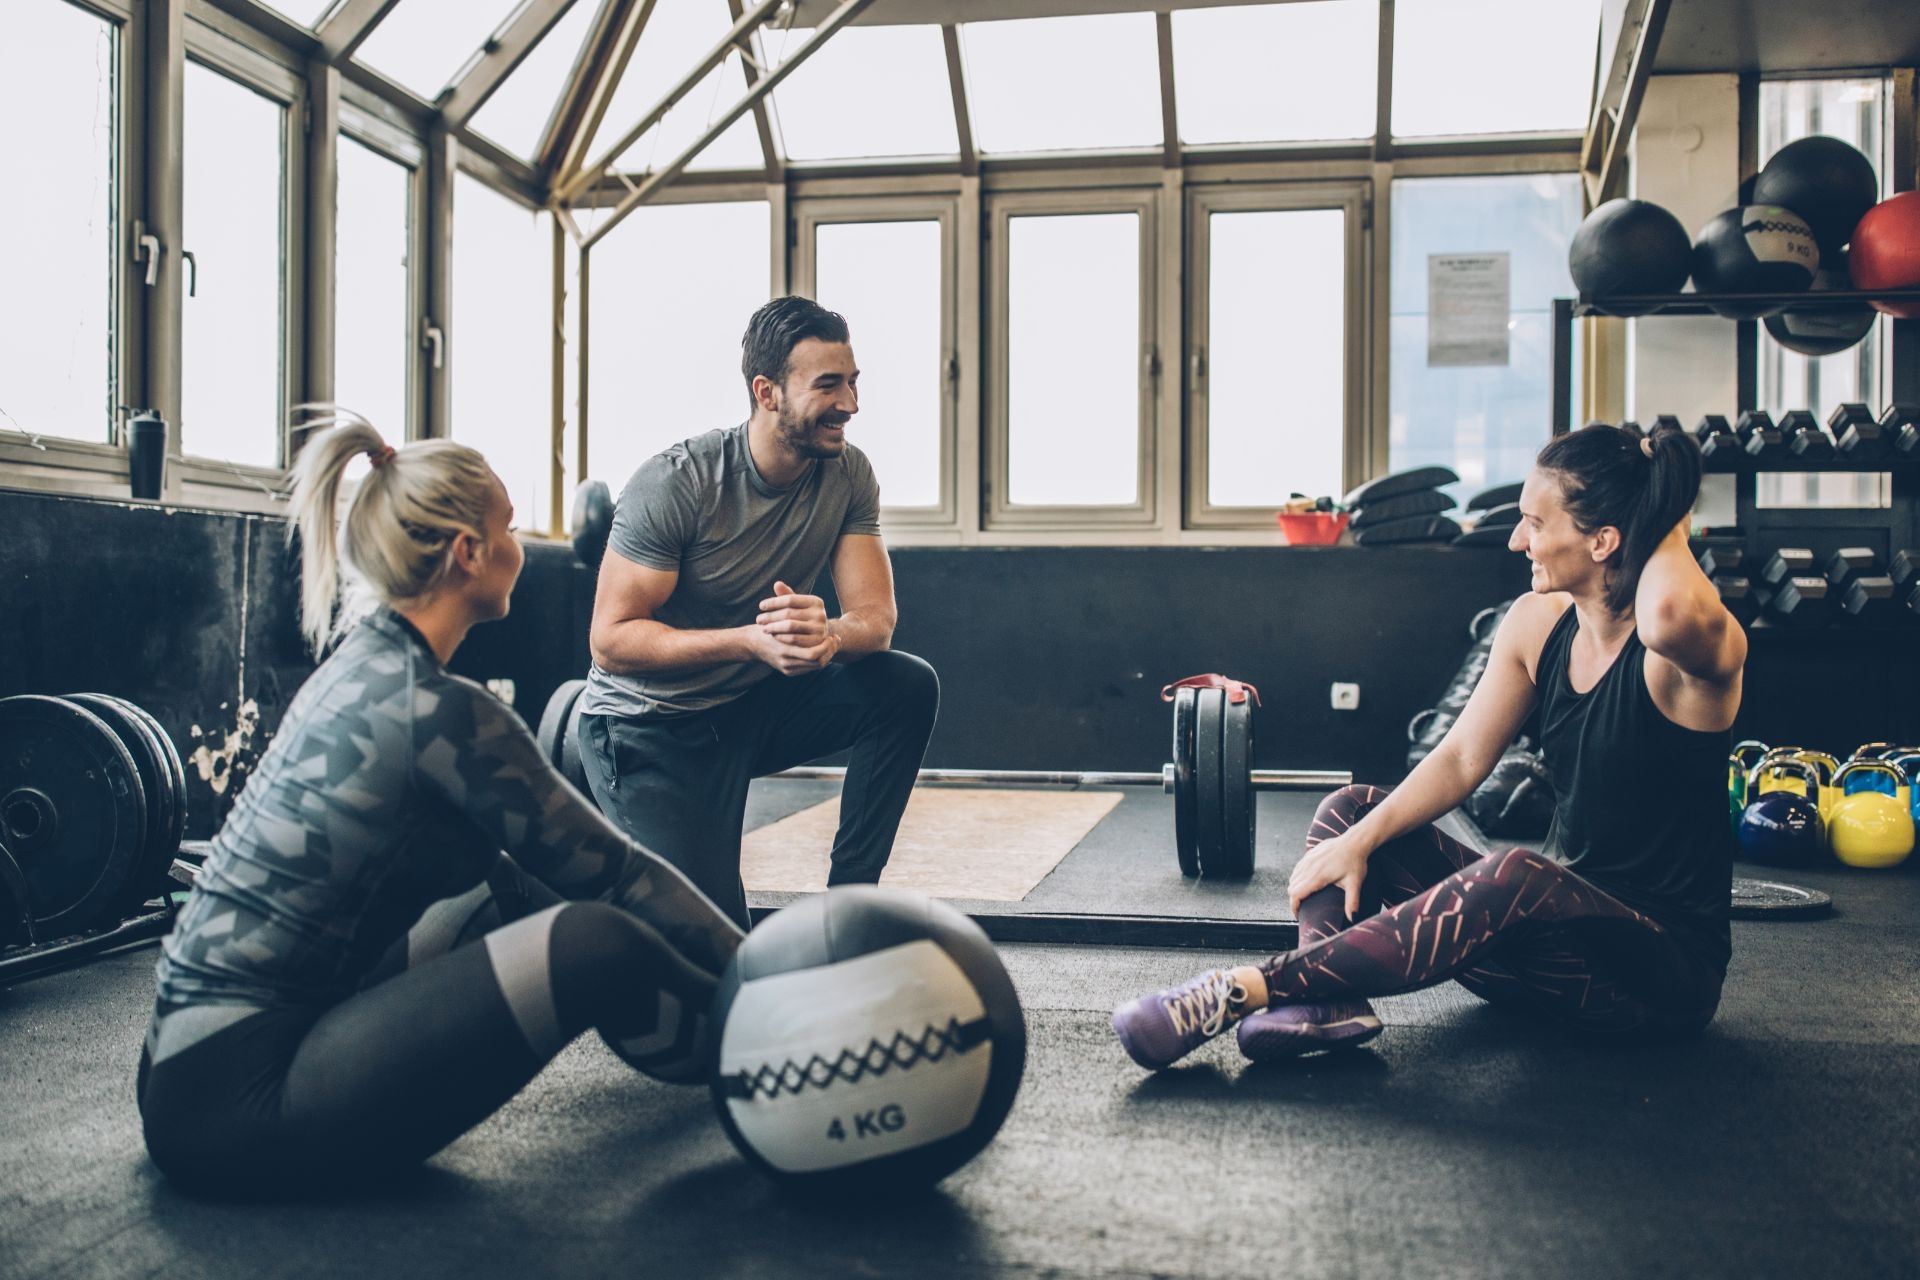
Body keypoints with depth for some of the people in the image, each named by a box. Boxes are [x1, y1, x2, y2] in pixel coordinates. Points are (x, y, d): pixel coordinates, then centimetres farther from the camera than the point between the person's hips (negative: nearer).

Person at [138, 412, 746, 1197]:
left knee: (516, 895, 17)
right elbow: (608, 870, -12)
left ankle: (719, 1027, 29)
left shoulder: (367, 665, 9)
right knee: (597, 942, -19)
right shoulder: (434, 709, -18)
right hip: (242, 1103, -10)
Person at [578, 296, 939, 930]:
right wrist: (751, 640, -34)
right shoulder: (673, 484, -21)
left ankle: (850, 893, -8)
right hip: (649, 727, -5)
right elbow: (611, 639, -20)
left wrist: (829, 633, -37)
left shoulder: (849, 475, -7)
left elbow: (876, 617, -11)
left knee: (909, 686, -19)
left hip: (755, 706, 5)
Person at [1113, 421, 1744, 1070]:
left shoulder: (1696, 650, -19)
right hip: (1560, 926, 7)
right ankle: (1330, 999, -30)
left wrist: (1669, 528, -23)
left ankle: (1239, 991, -37)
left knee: (1517, 876, -39)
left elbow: (1673, 618, -45)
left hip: (1668, 969, -7)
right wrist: (1358, 842, -14)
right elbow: (1461, 759, 0)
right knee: (1350, 809, -1)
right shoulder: (1536, 622, 2)